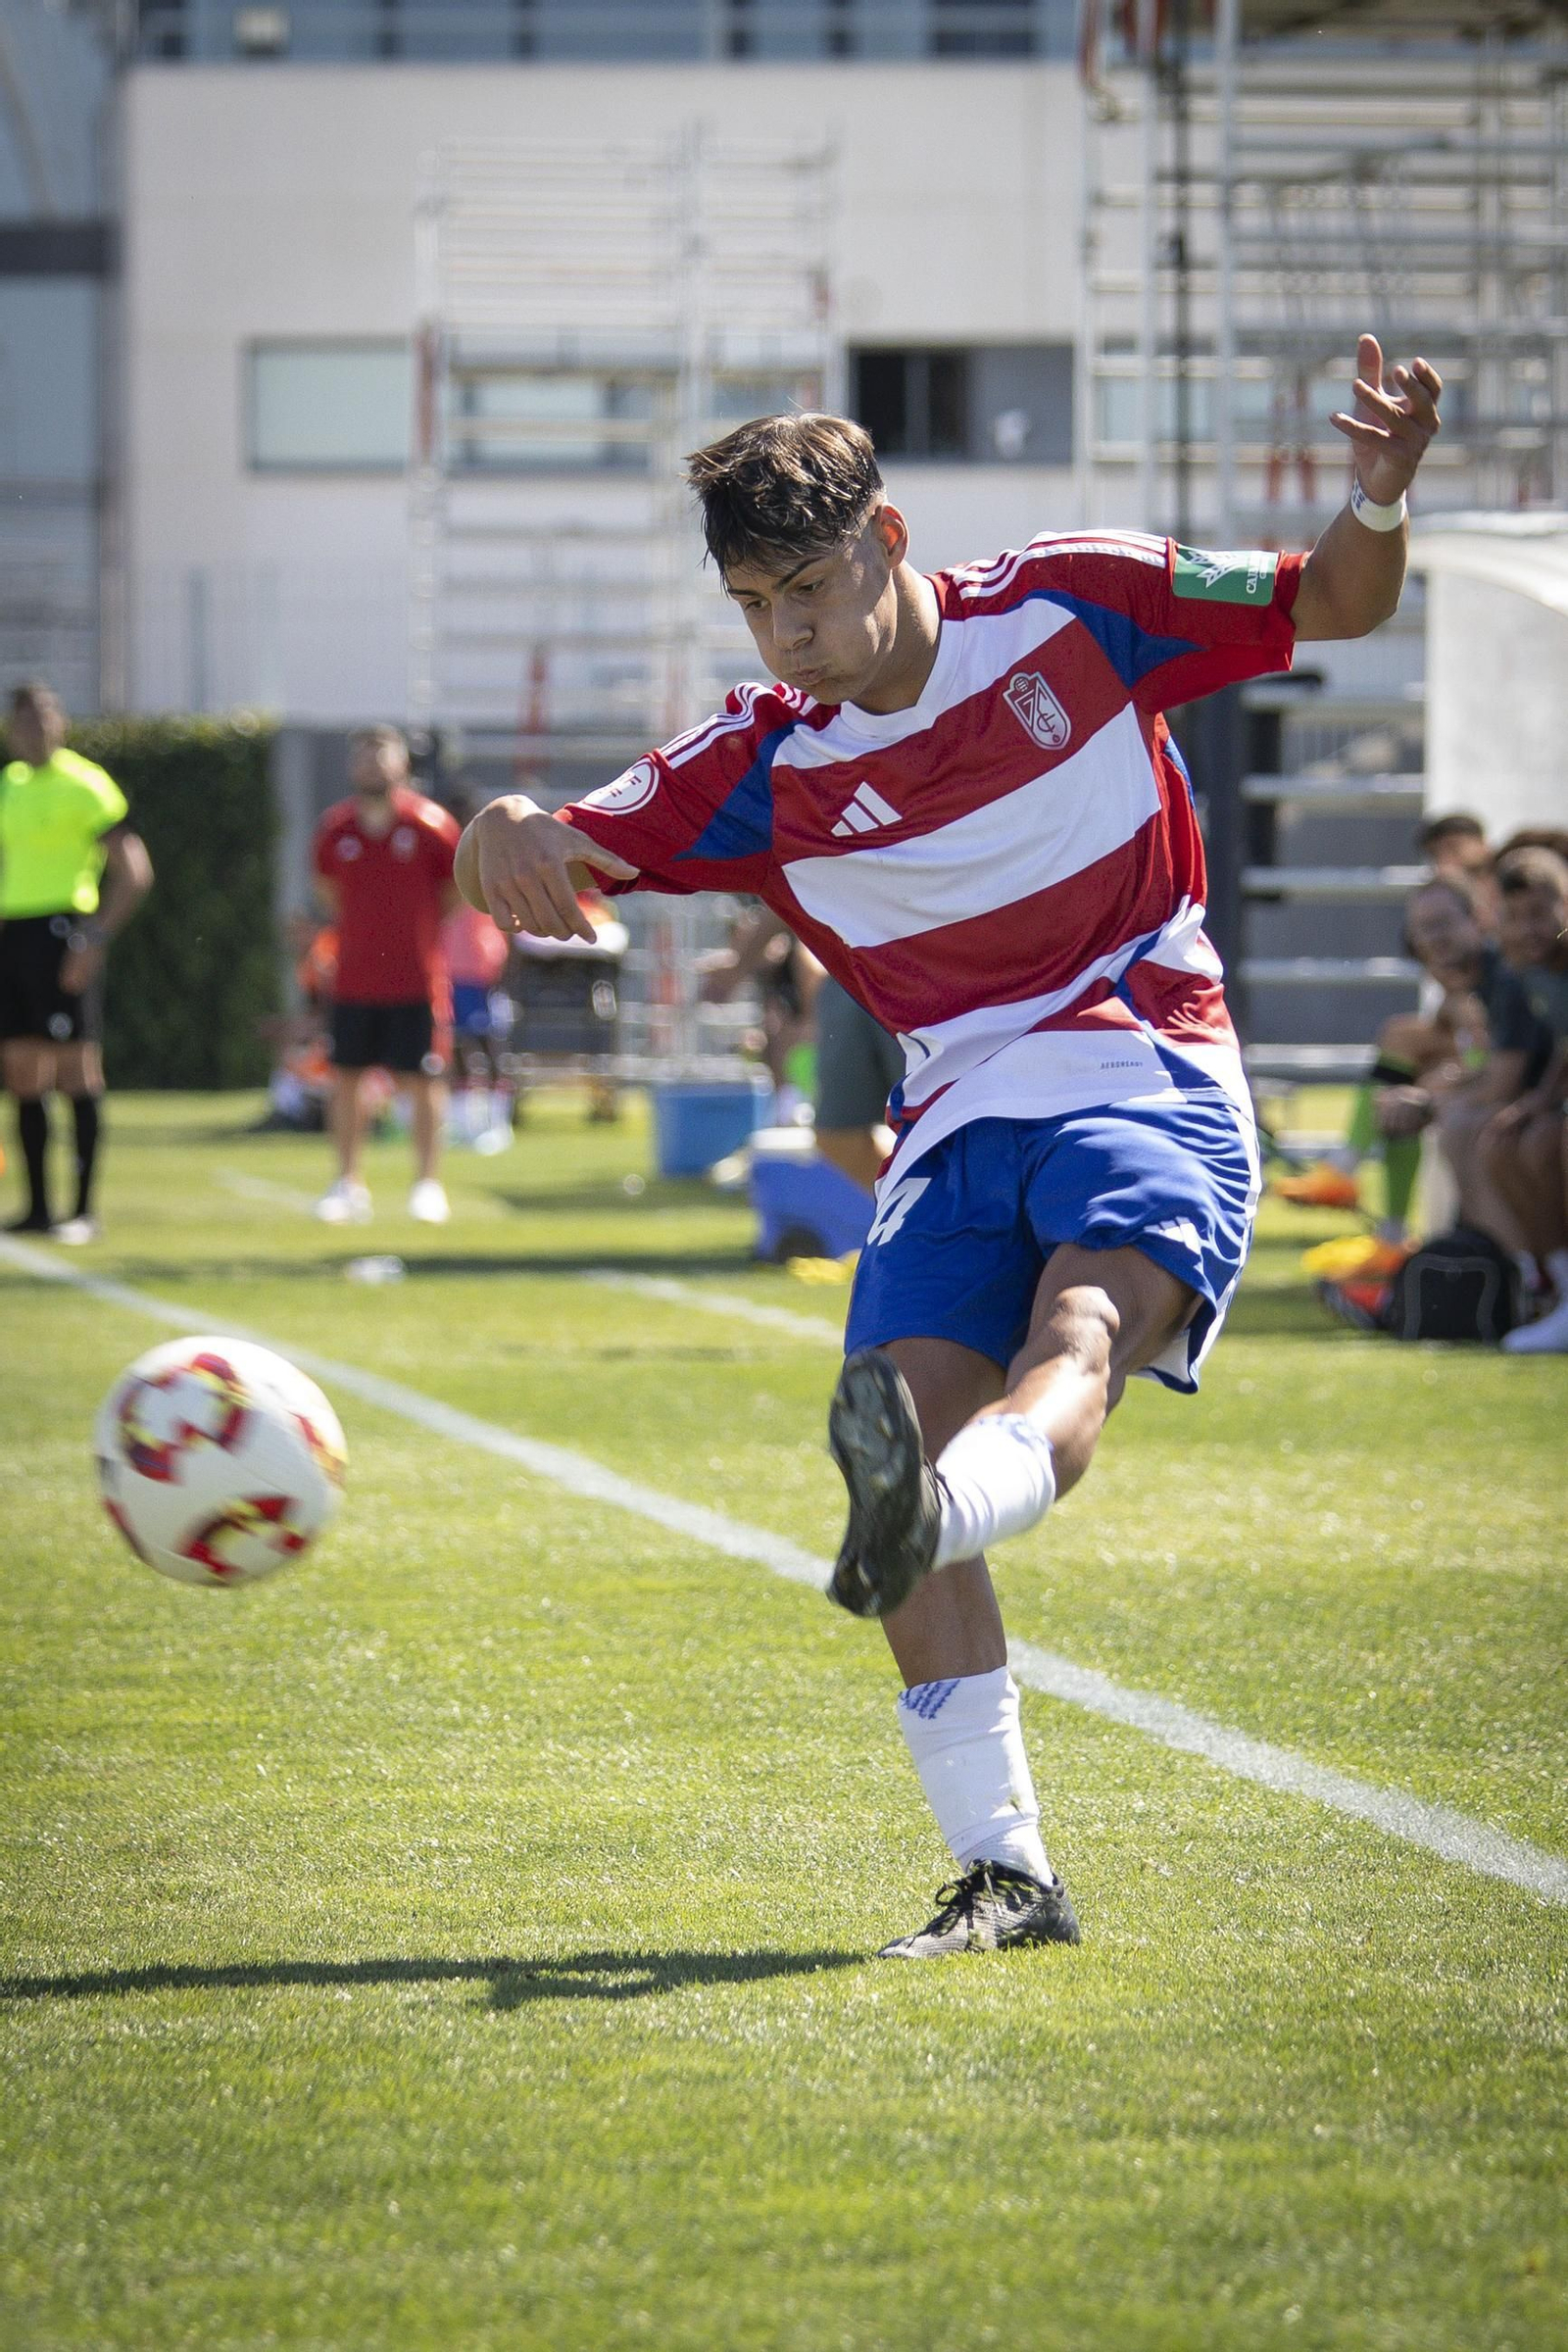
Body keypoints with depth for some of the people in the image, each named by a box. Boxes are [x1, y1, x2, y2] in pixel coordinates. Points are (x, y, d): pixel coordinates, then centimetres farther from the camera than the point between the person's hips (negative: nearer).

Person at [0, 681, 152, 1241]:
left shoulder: (84, 785, -6)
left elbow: (135, 873, -10)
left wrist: (94, 940, -17)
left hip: (60, 933, -7)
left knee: (75, 1067, -8)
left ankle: (84, 1211, -7)